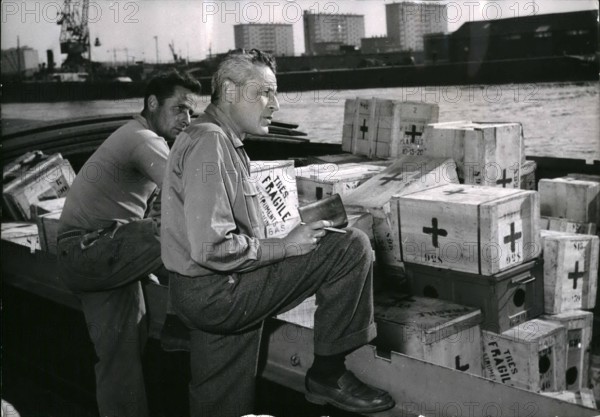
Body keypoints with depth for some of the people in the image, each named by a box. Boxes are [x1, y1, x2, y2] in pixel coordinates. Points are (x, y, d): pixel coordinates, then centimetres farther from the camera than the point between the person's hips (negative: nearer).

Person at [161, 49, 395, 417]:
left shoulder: (223, 142, 18)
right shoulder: (209, 143, -16)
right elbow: (212, 248, -25)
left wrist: (286, 239, 10)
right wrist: (285, 247, -14)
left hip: (204, 295, 11)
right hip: (217, 292, -11)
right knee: (352, 247, -11)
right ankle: (328, 373, 0)